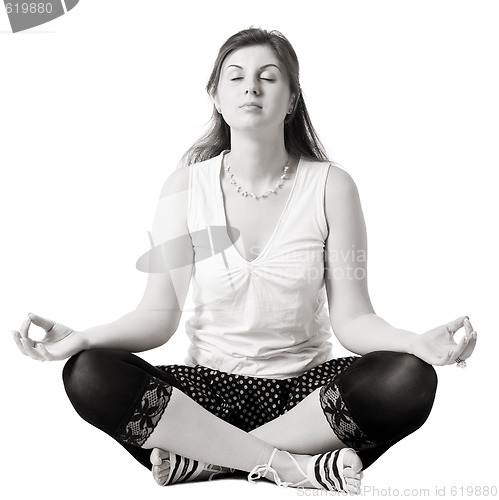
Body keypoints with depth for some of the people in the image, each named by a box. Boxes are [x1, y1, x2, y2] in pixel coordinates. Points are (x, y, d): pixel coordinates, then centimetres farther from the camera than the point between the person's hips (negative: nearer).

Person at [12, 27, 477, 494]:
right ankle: (293, 464, -22)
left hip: (303, 388, 0)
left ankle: (204, 459, -20)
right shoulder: (187, 185, -1)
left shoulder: (331, 186, -4)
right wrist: (83, 337, -21)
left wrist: (420, 342, -27)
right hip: (209, 384, 0)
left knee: (410, 379, -28)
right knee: (89, 375, -24)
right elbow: (159, 314, -3)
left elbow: (351, 318, -7)